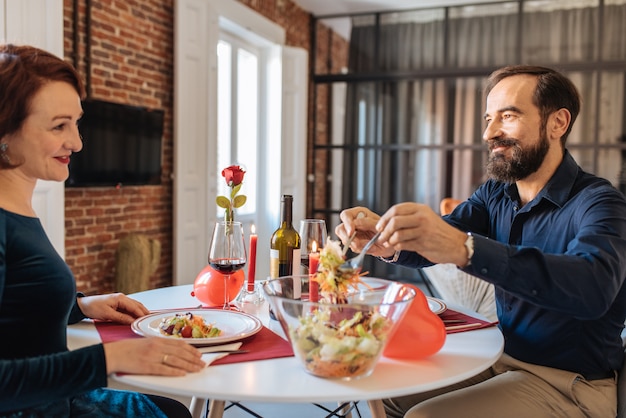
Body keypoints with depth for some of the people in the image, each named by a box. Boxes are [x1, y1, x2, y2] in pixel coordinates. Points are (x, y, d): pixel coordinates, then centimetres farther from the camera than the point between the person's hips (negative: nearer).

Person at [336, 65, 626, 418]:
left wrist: (464, 248, -51)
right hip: (504, 358, 6)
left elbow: (594, 287, -39)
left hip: (572, 384, -6)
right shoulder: (494, 194, 2)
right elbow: (432, 244, -8)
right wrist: (386, 241, -32)